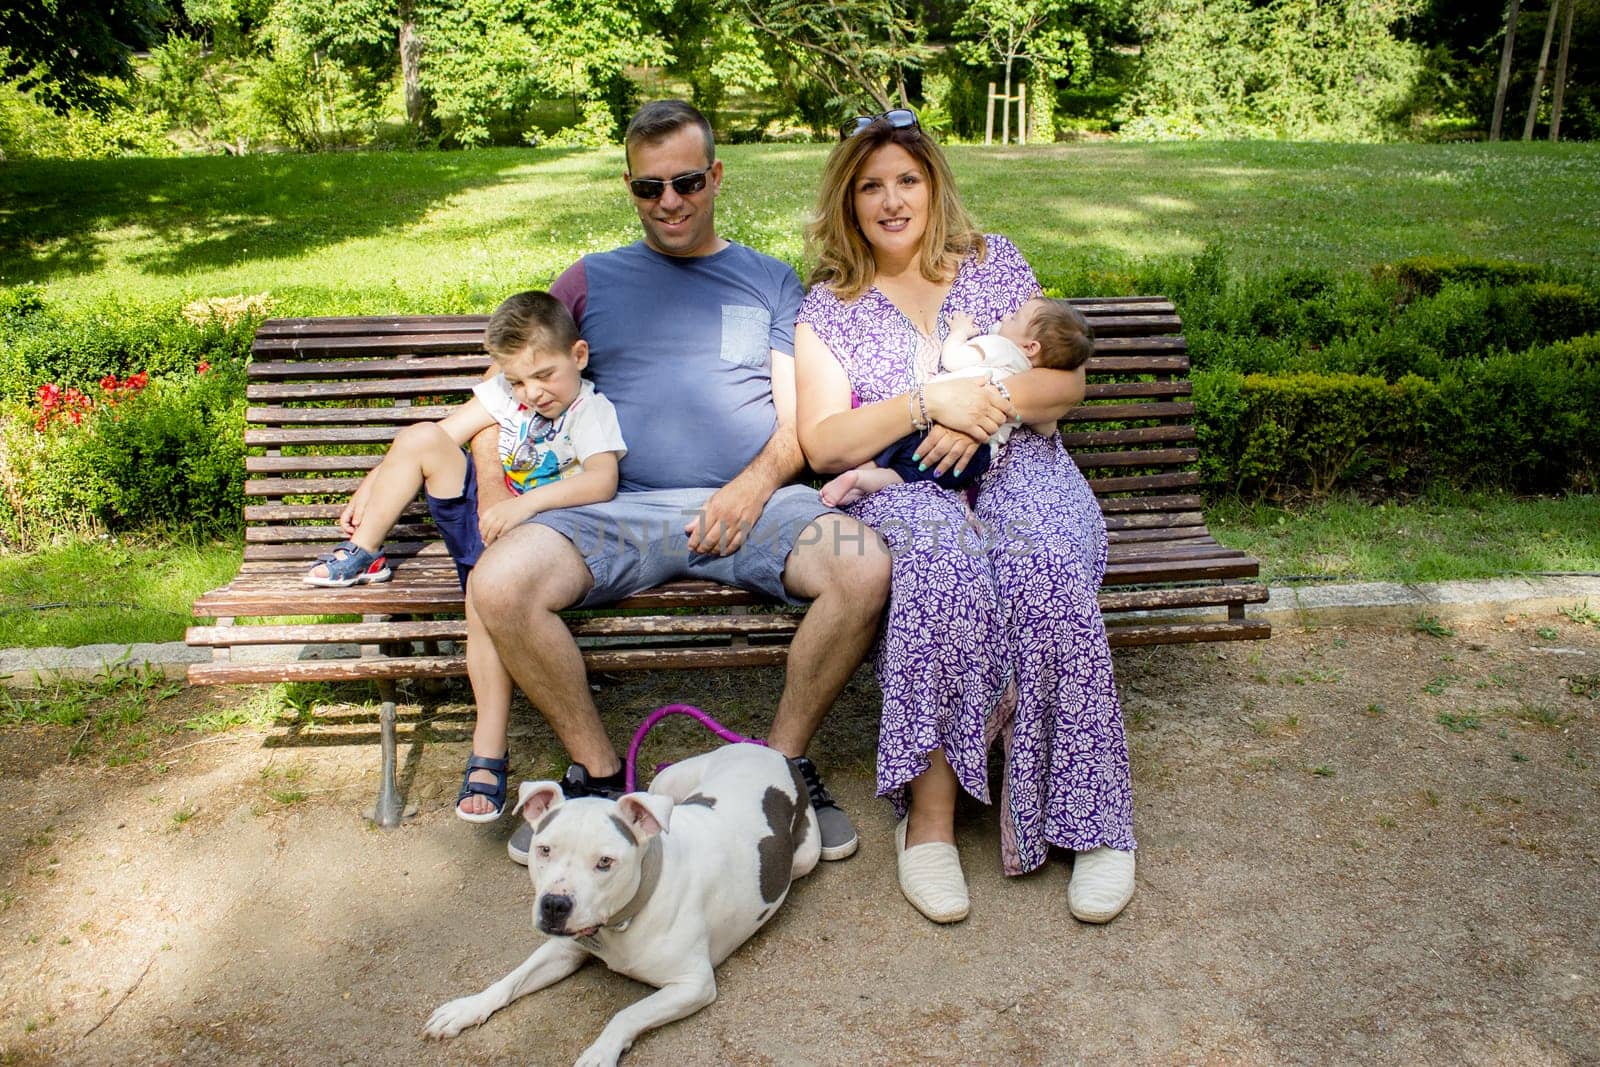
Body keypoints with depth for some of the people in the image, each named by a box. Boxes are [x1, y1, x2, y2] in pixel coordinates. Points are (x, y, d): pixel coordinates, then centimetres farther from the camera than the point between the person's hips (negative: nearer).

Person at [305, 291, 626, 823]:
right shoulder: (505, 391, 7)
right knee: (421, 437, -9)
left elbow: (603, 481, -31)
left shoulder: (593, 411, -11)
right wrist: (371, 486, 8)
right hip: (486, 519, 6)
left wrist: (525, 503, -43)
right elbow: (444, 437, 11)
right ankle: (363, 553, 9)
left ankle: (488, 753, -34)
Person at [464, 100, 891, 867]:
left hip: (752, 500, 0)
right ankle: (597, 772, -4)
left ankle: (783, 759, -6)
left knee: (865, 570, -29)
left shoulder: (768, 279, 19)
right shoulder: (593, 279, 21)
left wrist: (758, 482, -10)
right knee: (499, 585, -27)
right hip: (623, 508, 1)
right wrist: (493, 483, 4)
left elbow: (800, 416, 11)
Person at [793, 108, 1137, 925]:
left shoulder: (994, 263, 16)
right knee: (947, 565, -38)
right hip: (900, 487, -1)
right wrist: (931, 401, -13)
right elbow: (823, 444, 0)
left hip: (1016, 466, 2)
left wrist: (991, 401, -12)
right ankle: (930, 815, -31)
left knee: (1041, 568, -35)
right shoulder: (828, 307, 11)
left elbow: (1066, 382, 10)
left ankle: (1080, 813, -26)